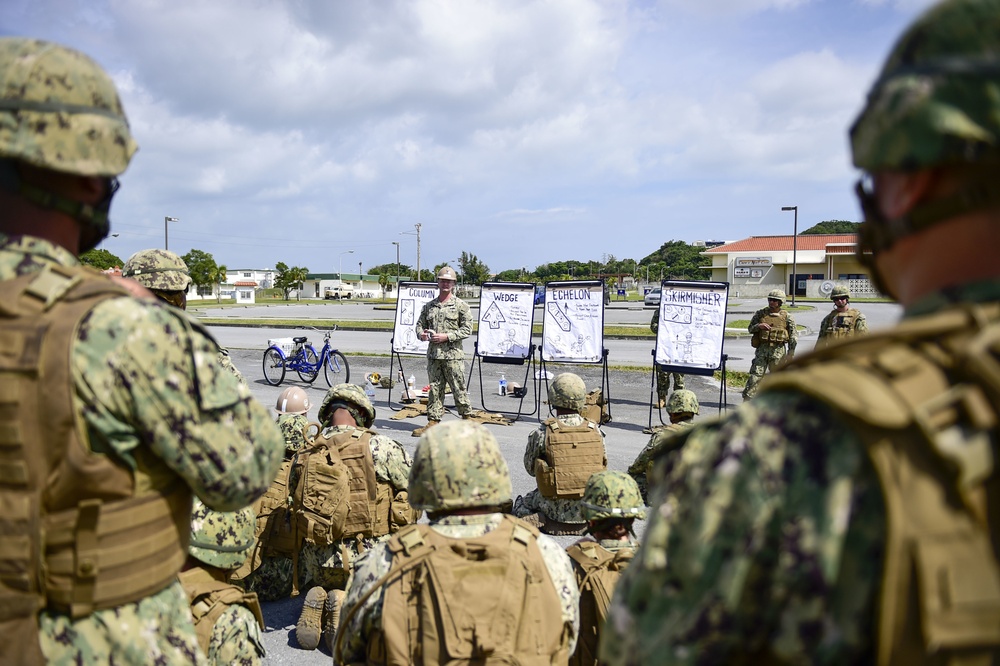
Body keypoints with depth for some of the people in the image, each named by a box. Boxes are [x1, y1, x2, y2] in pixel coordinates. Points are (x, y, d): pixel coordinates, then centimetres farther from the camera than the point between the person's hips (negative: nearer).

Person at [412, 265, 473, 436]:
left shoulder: (461, 305, 0)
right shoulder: (429, 306, 14)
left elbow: (467, 329, -5)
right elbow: (420, 324, 20)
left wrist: (447, 336, -14)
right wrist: (421, 334, -4)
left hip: (453, 355, -4)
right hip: (433, 355, 4)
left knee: (459, 389, 0)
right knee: (434, 389, 7)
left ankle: (467, 419, 15)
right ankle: (433, 421, 13)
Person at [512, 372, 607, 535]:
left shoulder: (542, 433, -14)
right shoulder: (595, 430, -6)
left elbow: (530, 468, 1)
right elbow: (603, 465, 6)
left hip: (559, 510, -3)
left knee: (522, 502, 25)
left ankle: (544, 521, 0)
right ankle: (589, 521, 12)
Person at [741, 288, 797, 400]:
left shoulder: (786, 317, 3)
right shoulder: (760, 313, 6)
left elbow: (793, 335, 4)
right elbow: (750, 328, 9)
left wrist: (791, 353, -1)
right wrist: (759, 326, -13)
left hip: (778, 350, -1)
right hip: (762, 349, 1)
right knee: (755, 375, -6)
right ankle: (747, 400, -5)